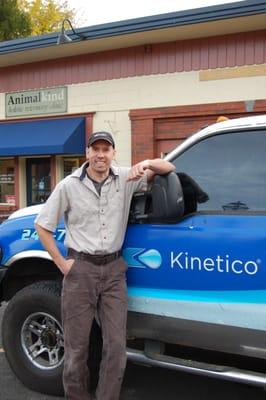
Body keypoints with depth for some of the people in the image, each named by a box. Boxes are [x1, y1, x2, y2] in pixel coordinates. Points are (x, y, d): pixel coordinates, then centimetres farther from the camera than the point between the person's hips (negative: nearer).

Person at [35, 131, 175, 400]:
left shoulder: (125, 179, 1)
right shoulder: (69, 186, -3)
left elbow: (168, 168, 5)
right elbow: (42, 226, 3)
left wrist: (147, 163, -18)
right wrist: (61, 264, -2)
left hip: (114, 270, 2)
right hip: (80, 269, -1)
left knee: (116, 345, 5)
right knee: (76, 345, 8)